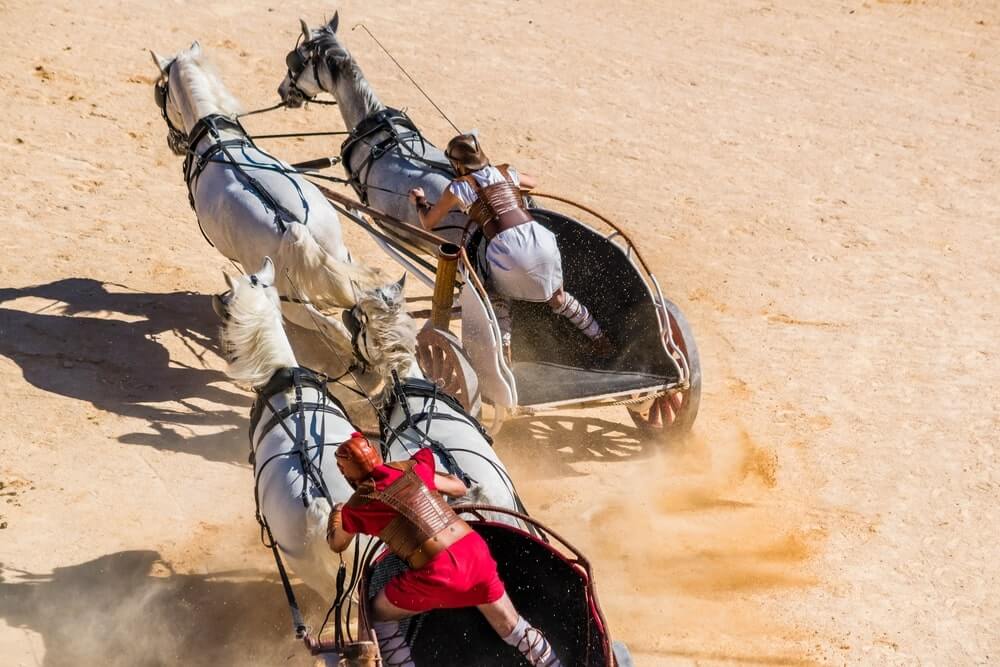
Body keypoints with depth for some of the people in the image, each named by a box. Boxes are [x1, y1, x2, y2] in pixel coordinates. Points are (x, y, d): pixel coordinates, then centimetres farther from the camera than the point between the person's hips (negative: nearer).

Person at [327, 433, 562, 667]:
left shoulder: (358, 506, 4)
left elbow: (337, 544, 26)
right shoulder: (412, 469, 11)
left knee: (378, 616, 20)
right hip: (475, 552, 5)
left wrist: (335, 516, 46)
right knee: (512, 628, 22)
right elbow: (459, 489, 27)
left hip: (438, 574, -5)